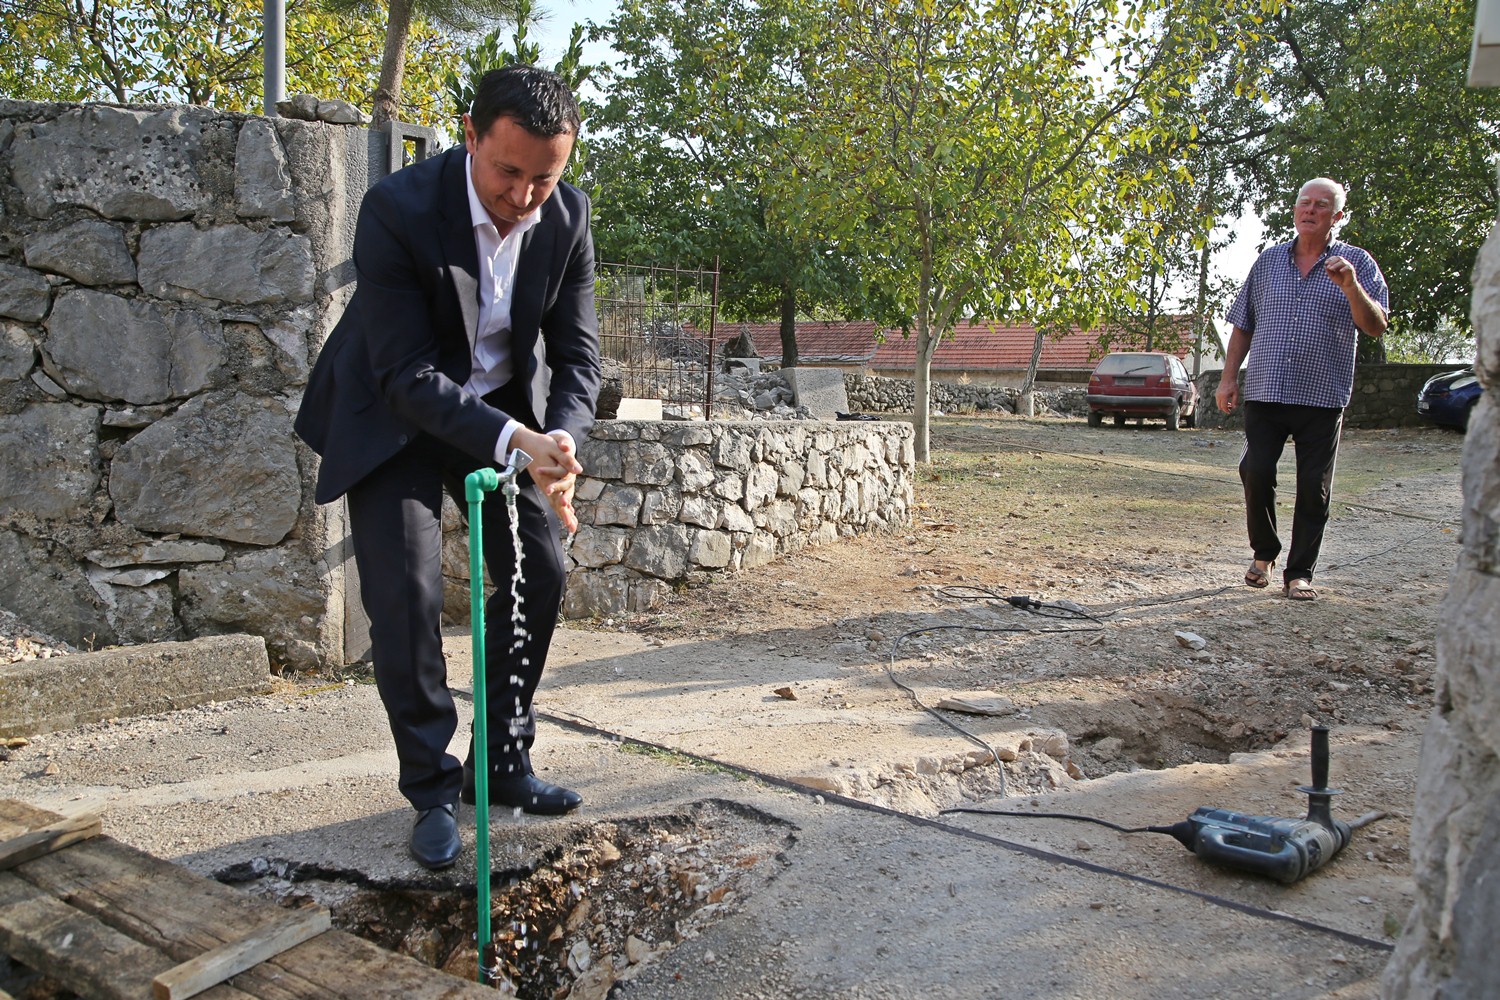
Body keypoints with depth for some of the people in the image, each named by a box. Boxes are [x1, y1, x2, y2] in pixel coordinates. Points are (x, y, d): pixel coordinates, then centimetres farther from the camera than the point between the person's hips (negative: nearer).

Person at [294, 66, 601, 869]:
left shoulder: (567, 215, -15)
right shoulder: (397, 210, -29)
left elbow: (577, 352, -11)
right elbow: (408, 375, -29)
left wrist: (558, 444, -30)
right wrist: (515, 441, -41)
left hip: (508, 405, 5)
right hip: (396, 411, -4)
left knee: (541, 570, 1)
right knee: (406, 592, -12)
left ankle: (501, 763, 18)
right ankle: (433, 789, 6)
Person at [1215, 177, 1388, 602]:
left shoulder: (1356, 263, 5)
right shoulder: (1268, 262, 12)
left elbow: (1376, 327, -4)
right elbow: (1242, 325, 15)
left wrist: (1350, 286, -20)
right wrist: (1228, 378, 7)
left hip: (1323, 395, -1)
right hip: (1265, 391, 2)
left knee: (1314, 488, 0)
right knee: (1256, 472, -4)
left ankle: (1299, 573, 10)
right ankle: (1264, 552, 19)